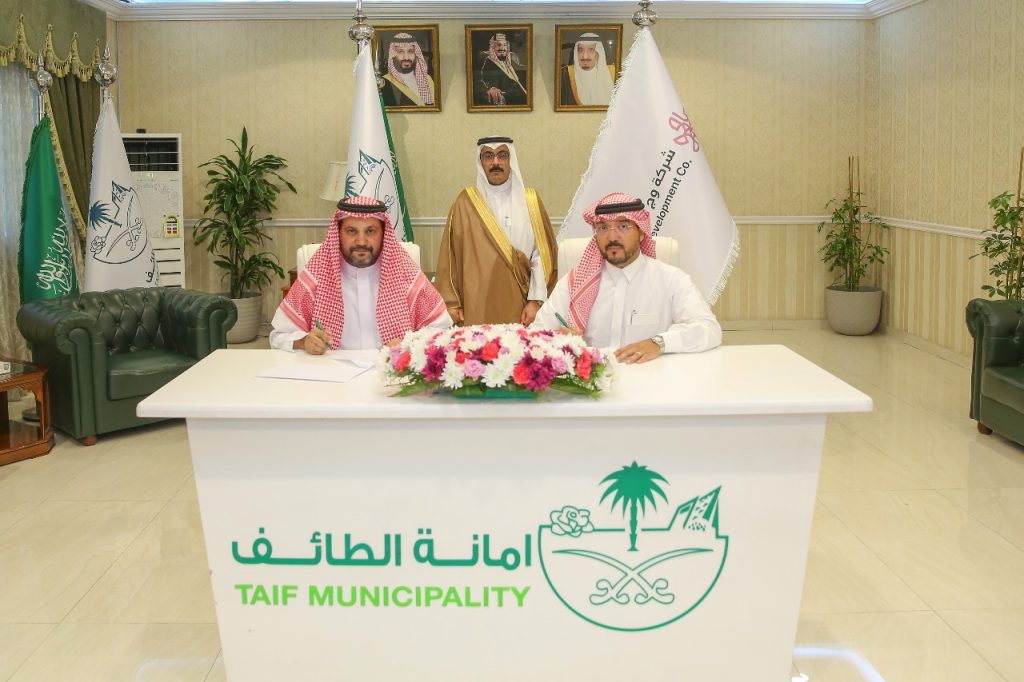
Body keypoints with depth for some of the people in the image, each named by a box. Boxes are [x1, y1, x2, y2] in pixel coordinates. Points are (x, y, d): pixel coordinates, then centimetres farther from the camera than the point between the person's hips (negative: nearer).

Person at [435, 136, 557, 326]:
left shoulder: (530, 201, 6)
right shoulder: (466, 202, 5)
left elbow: (542, 254, 1)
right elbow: (450, 256, 3)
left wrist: (536, 300, -8)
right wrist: (451, 302, -3)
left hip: (519, 309, 1)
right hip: (476, 308, 0)